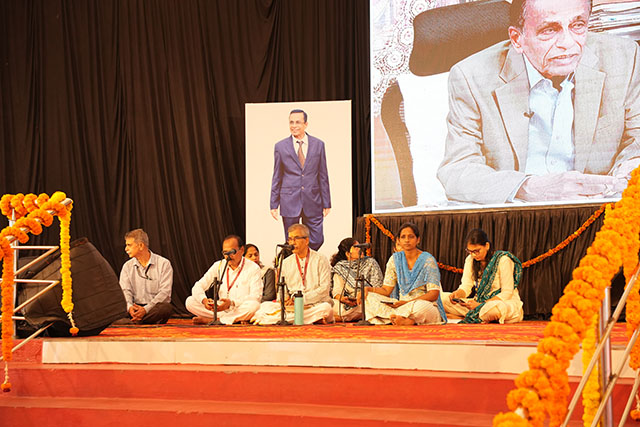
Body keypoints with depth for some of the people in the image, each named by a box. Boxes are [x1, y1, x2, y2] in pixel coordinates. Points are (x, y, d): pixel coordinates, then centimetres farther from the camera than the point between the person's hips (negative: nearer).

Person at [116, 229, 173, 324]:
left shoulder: (164, 264, 0)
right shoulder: (127, 266, 14)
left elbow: (164, 292, -9)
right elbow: (125, 290, 3)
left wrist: (146, 309, -23)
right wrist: (130, 307, -21)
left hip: (155, 307, -2)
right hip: (135, 307, 2)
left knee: (166, 308, -38)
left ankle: (133, 322, -31)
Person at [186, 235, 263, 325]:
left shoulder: (253, 268, -3)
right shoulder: (218, 266, 8)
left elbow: (256, 297, -14)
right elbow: (197, 287, 3)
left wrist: (232, 303, -28)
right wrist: (204, 300, -21)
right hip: (221, 309, 3)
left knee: (254, 306, -37)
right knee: (190, 302, -15)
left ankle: (209, 320, -27)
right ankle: (236, 319, -22)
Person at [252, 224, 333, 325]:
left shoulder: (321, 260, 4)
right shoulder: (286, 263, 16)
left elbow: (324, 288, -5)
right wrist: (284, 299, -11)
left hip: (315, 304, -3)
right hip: (291, 307, 3)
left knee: (325, 308, -38)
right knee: (265, 306, -23)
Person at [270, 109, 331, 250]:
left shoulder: (318, 145, 5)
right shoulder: (280, 147, 4)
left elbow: (323, 176, 8)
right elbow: (277, 178, 8)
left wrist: (326, 203, 5)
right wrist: (274, 205, 4)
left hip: (312, 201, 1)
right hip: (289, 202, -1)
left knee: (317, 241, 0)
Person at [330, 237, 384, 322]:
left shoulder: (370, 263, 7)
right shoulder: (340, 267, 10)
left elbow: (378, 288, 0)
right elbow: (337, 291, 1)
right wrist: (342, 298, -23)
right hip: (348, 303, 2)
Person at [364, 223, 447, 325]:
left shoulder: (428, 260, -5)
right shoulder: (395, 259, 8)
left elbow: (434, 294, -11)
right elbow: (386, 290, 5)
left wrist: (407, 302, -24)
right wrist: (368, 289, -16)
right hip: (401, 305, 5)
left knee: (420, 307, -42)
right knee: (369, 297, -21)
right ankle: (407, 320, -35)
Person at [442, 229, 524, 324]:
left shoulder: (503, 260, -14)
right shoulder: (470, 259, 6)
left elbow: (507, 293, -16)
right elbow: (466, 287, 2)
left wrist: (480, 305, -25)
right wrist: (456, 294, -23)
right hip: (481, 303, 6)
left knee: (495, 308, -45)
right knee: (443, 298, -12)